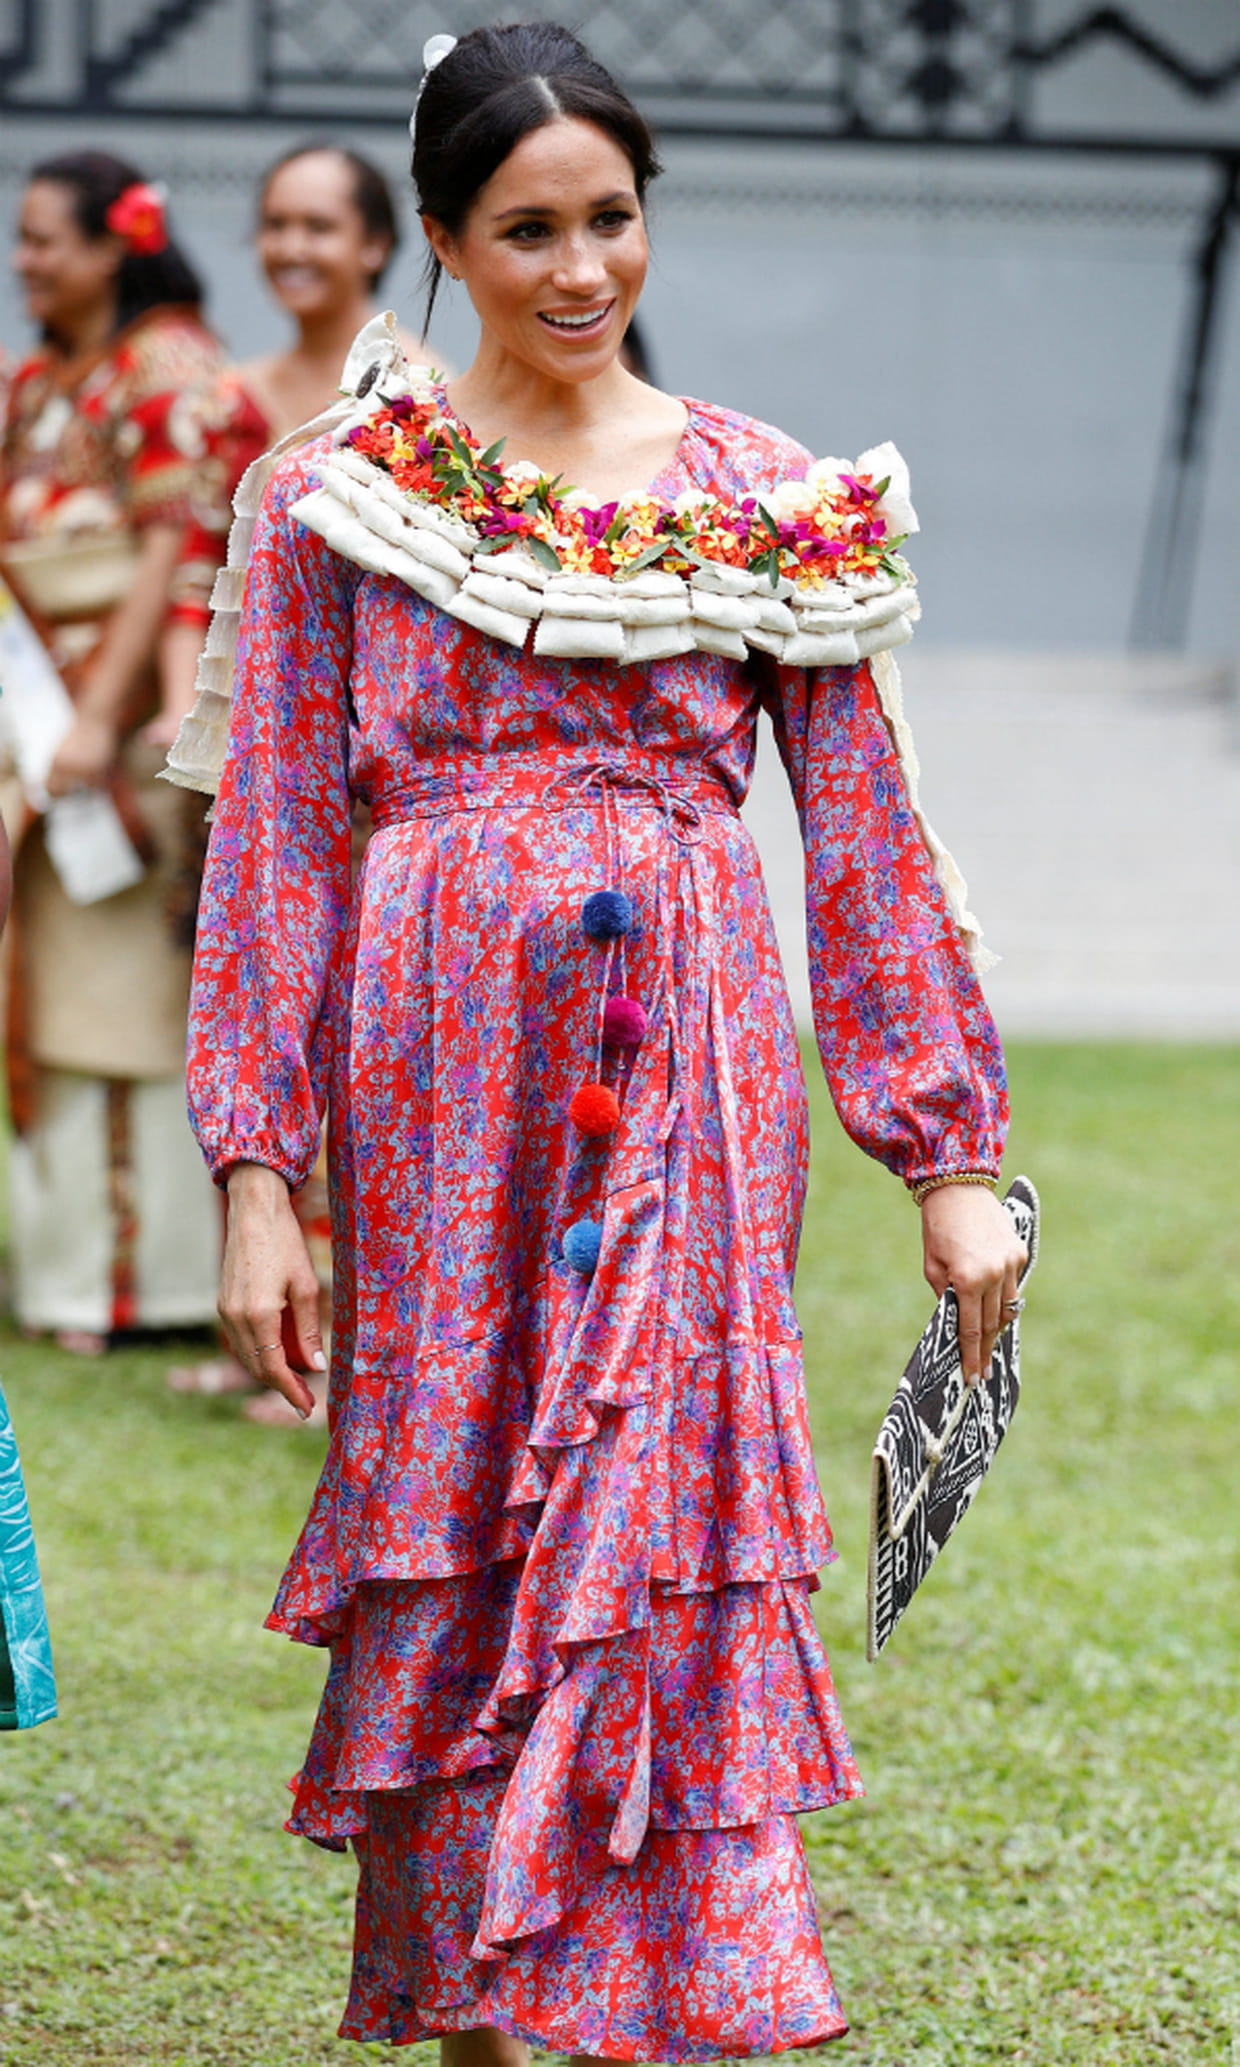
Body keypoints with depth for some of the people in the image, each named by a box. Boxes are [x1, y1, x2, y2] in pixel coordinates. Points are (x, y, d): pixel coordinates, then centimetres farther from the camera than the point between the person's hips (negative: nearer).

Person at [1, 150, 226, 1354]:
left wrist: (101, 714, -19)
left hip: (136, 716, -7)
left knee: (131, 987, -6)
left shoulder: (169, 367, -7)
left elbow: (172, 556, -13)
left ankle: (152, 1270, -2)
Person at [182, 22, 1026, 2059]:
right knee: (450, 1527, 4)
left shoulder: (767, 497, 5)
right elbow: (275, 847, 2)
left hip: (686, 1073, 0)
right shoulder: (345, 497, 3)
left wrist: (952, 1156, 5)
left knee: (667, 1525, -5)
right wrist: (258, 1172, -5)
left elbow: (865, 836, 7)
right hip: (440, 1071, 0)